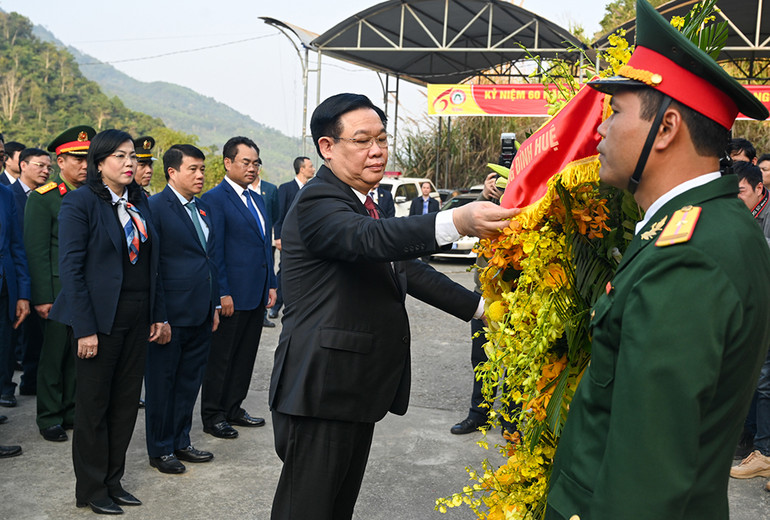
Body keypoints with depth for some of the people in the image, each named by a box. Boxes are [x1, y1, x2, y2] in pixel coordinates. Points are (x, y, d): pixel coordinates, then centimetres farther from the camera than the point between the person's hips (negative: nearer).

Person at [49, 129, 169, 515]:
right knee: (93, 405, 6)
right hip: (100, 317, -6)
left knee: (126, 403, 12)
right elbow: (71, 268, -13)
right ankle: (92, 490, 20)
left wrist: (159, 315, 8)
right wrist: (85, 329, -17)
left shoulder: (139, 202, 10)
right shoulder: (80, 203, -10)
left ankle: (113, 481, 26)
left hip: (137, 319, 6)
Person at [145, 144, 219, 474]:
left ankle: (180, 442, 30)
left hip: (201, 314, 8)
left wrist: (215, 304, 16)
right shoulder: (156, 207, -11)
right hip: (171, 314, -8)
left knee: (189, 381, 16)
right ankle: (159, 450, 20)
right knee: (162, 382, 6)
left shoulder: (203, 209, 14)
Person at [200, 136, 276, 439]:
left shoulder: (257, 199, 15)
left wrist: (271, 285, 13)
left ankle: (233, 409, 26)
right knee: (221, 357, 3)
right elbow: (214, 251, -14)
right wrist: (223, 293, -17)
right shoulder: (215, 199, -10)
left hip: (258, 294, 8)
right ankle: (213, 417, 14)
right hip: (232, 296, -8)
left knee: (245, 356, 14)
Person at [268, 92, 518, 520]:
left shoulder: (364, 206, 16)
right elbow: (370, 238, -35)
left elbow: (406, 269, 17)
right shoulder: (317, 202, -14)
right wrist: (456, 222, -49)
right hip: (321, 390, -9)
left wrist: (478, 307, 10)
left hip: (357, 388, 10)